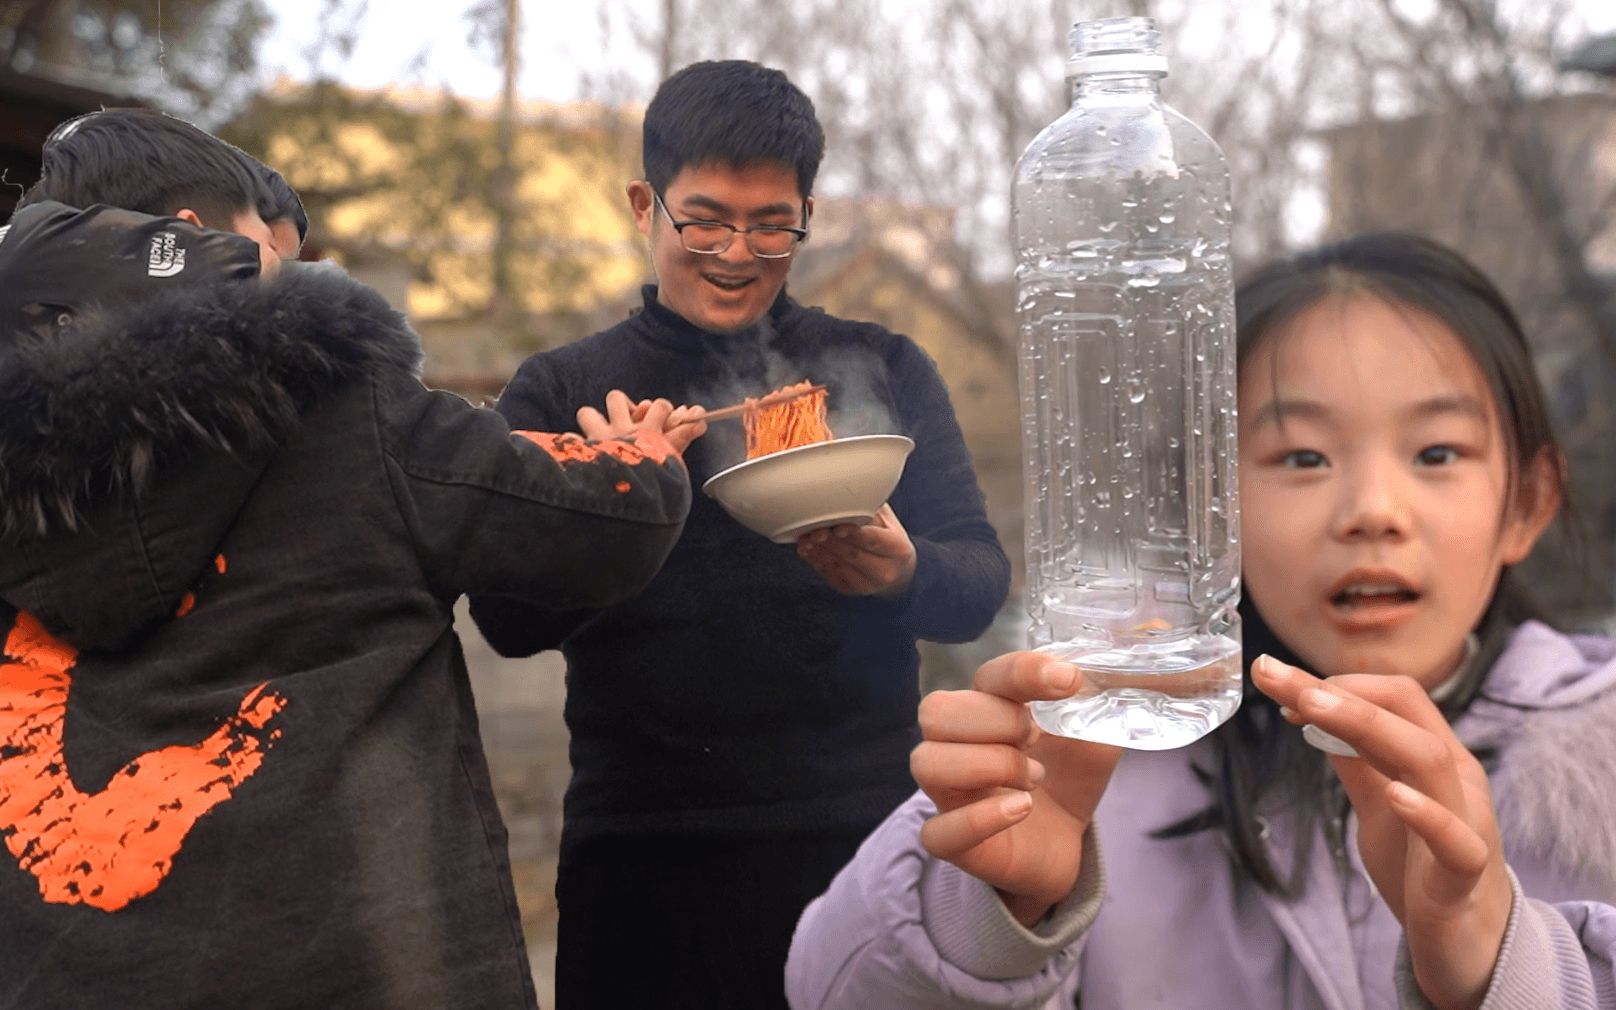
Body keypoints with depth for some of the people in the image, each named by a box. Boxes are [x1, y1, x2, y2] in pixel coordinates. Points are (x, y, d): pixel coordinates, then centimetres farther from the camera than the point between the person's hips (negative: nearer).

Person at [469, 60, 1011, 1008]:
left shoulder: (884, 370, 8)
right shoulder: (559, 392, 7)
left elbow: (981, 581, 3)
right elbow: (508, 619, -2)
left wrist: (901, 574, -20)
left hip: (864, 828, 1)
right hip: (643, 850, 0)